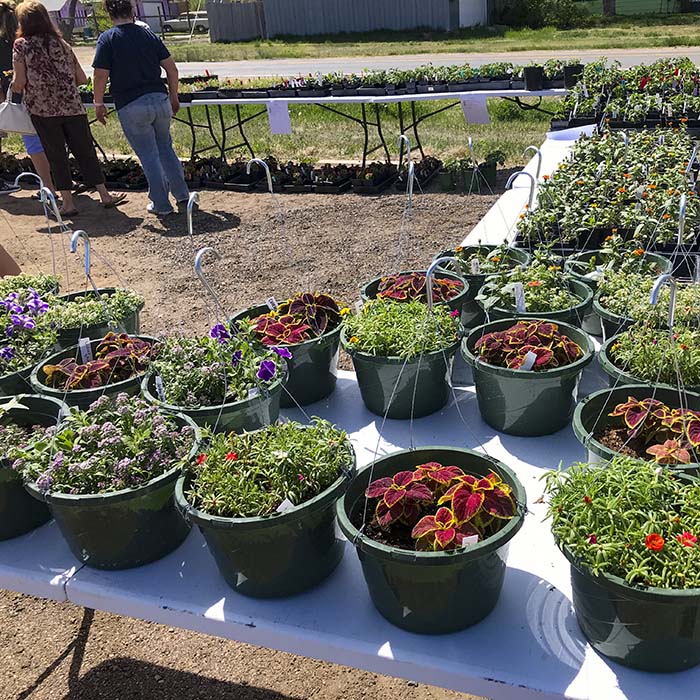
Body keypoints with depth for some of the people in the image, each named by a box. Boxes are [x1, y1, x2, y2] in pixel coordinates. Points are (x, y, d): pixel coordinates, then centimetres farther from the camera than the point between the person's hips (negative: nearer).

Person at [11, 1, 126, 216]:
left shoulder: (21, 45, 0)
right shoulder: (61, 43, 11)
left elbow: (19, 82, -7)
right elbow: (82, 79, 10)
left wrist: (12, 86, 14)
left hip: (42, 109, -2)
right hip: (72, 107, 3)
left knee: (56, 156, 5)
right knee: (85, 151, 9)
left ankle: (68, 202, 4)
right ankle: (104, 195, 12)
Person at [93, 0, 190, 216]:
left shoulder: (107, 39, -4)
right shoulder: (149, 35, 8)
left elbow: (100, 76, -8)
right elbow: (171, 68, 9)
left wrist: (98, 104, 5)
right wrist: (173, 96, 21)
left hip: (131, 107, -4)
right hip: (160, 100, 4)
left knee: (149, 157, 4)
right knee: (166, 150, 18)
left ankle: (161, 205, 11)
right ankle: (182, 196, 18)